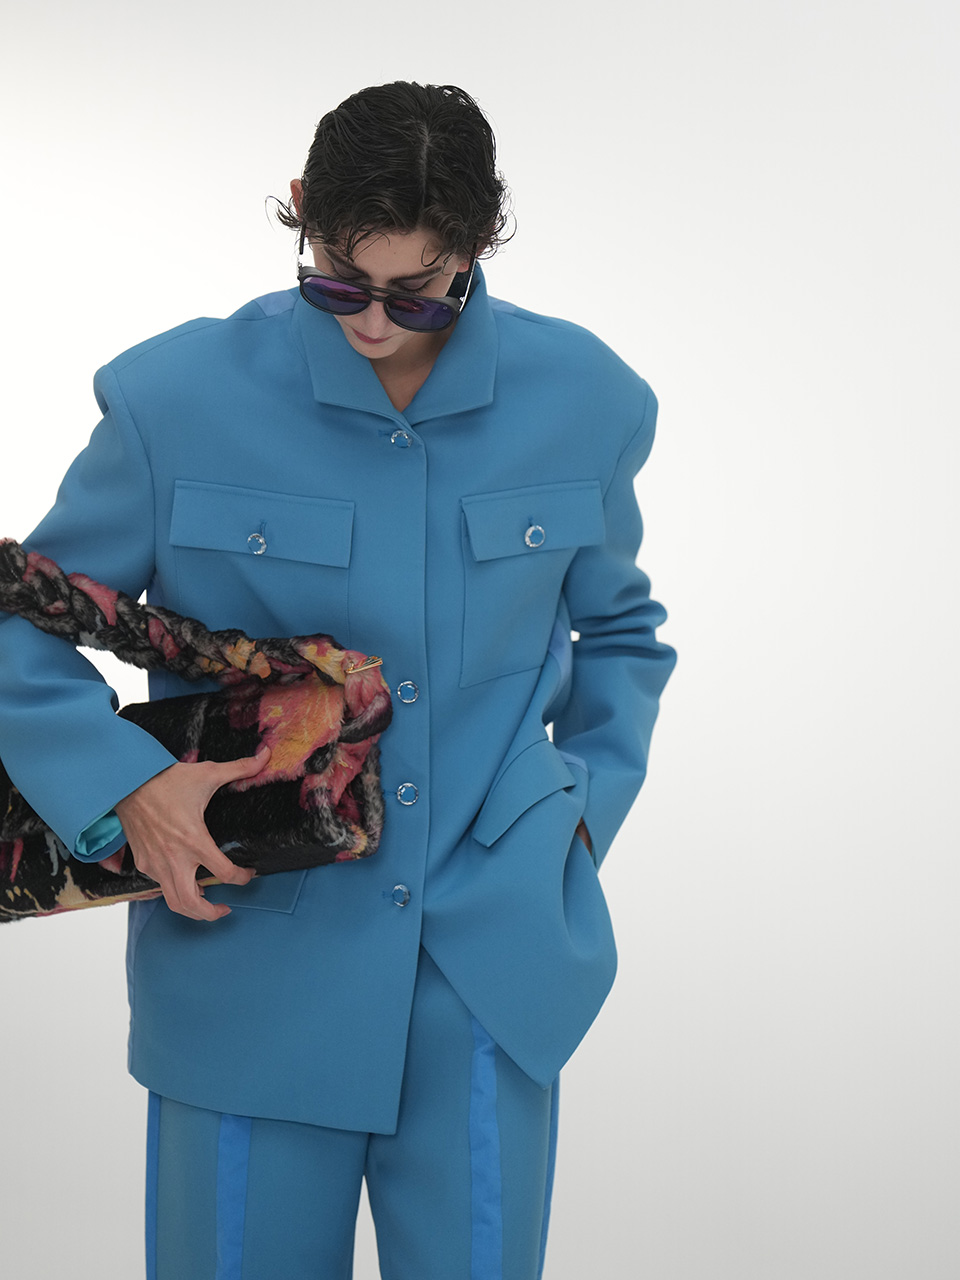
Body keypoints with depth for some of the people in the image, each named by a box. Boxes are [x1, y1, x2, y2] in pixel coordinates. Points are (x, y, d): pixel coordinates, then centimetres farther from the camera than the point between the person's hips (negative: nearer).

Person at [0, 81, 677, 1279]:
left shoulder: (582, 403, 0)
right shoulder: (177, 400, -7)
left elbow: (620, 630, 18)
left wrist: (589, 797, 5)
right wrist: (123, 783, -13)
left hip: (491, 967, 2)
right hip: (253, 969, -1)